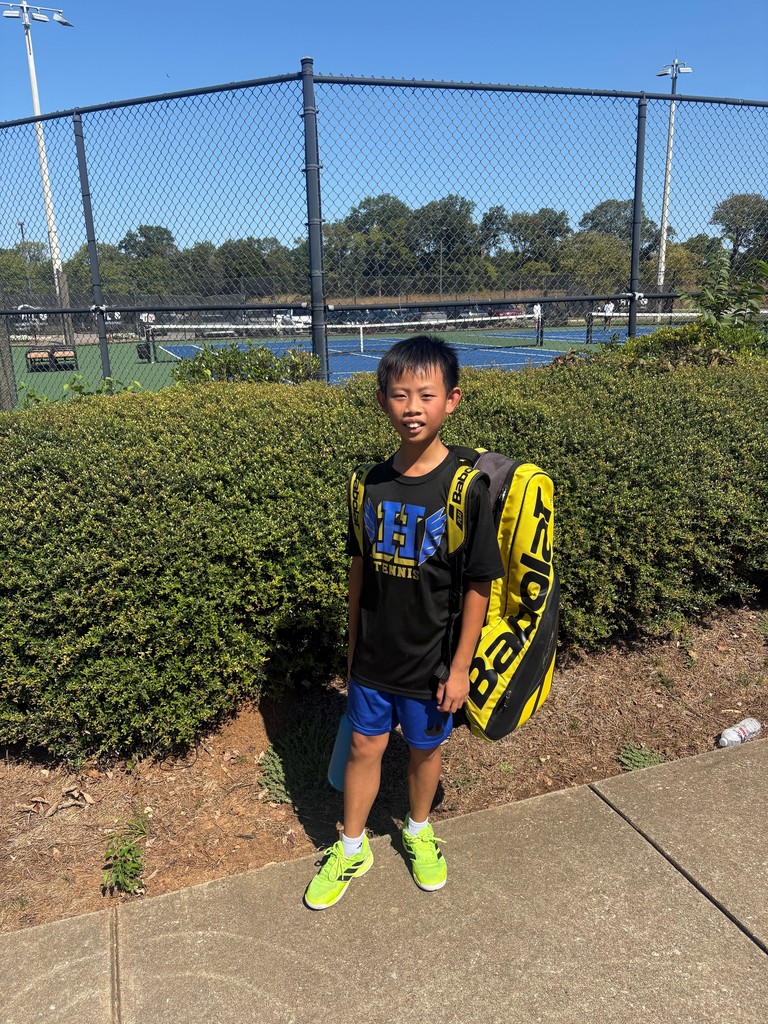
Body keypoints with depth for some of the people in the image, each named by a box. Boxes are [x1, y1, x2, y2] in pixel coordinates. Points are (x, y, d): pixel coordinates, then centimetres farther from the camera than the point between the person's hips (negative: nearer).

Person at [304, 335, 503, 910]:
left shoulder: (467, 486, -18)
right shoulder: (372, 483, -6)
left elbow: (479, 584, -13)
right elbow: (361, 566, 5)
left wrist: (461, 666, -10)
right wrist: (354, 643, 10)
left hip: (431, 663, -2)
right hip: (373, 658, 3)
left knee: (425, 748, 19)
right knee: (364, 746, 16)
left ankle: (419, 831, 47)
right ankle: (352, 848, 39)